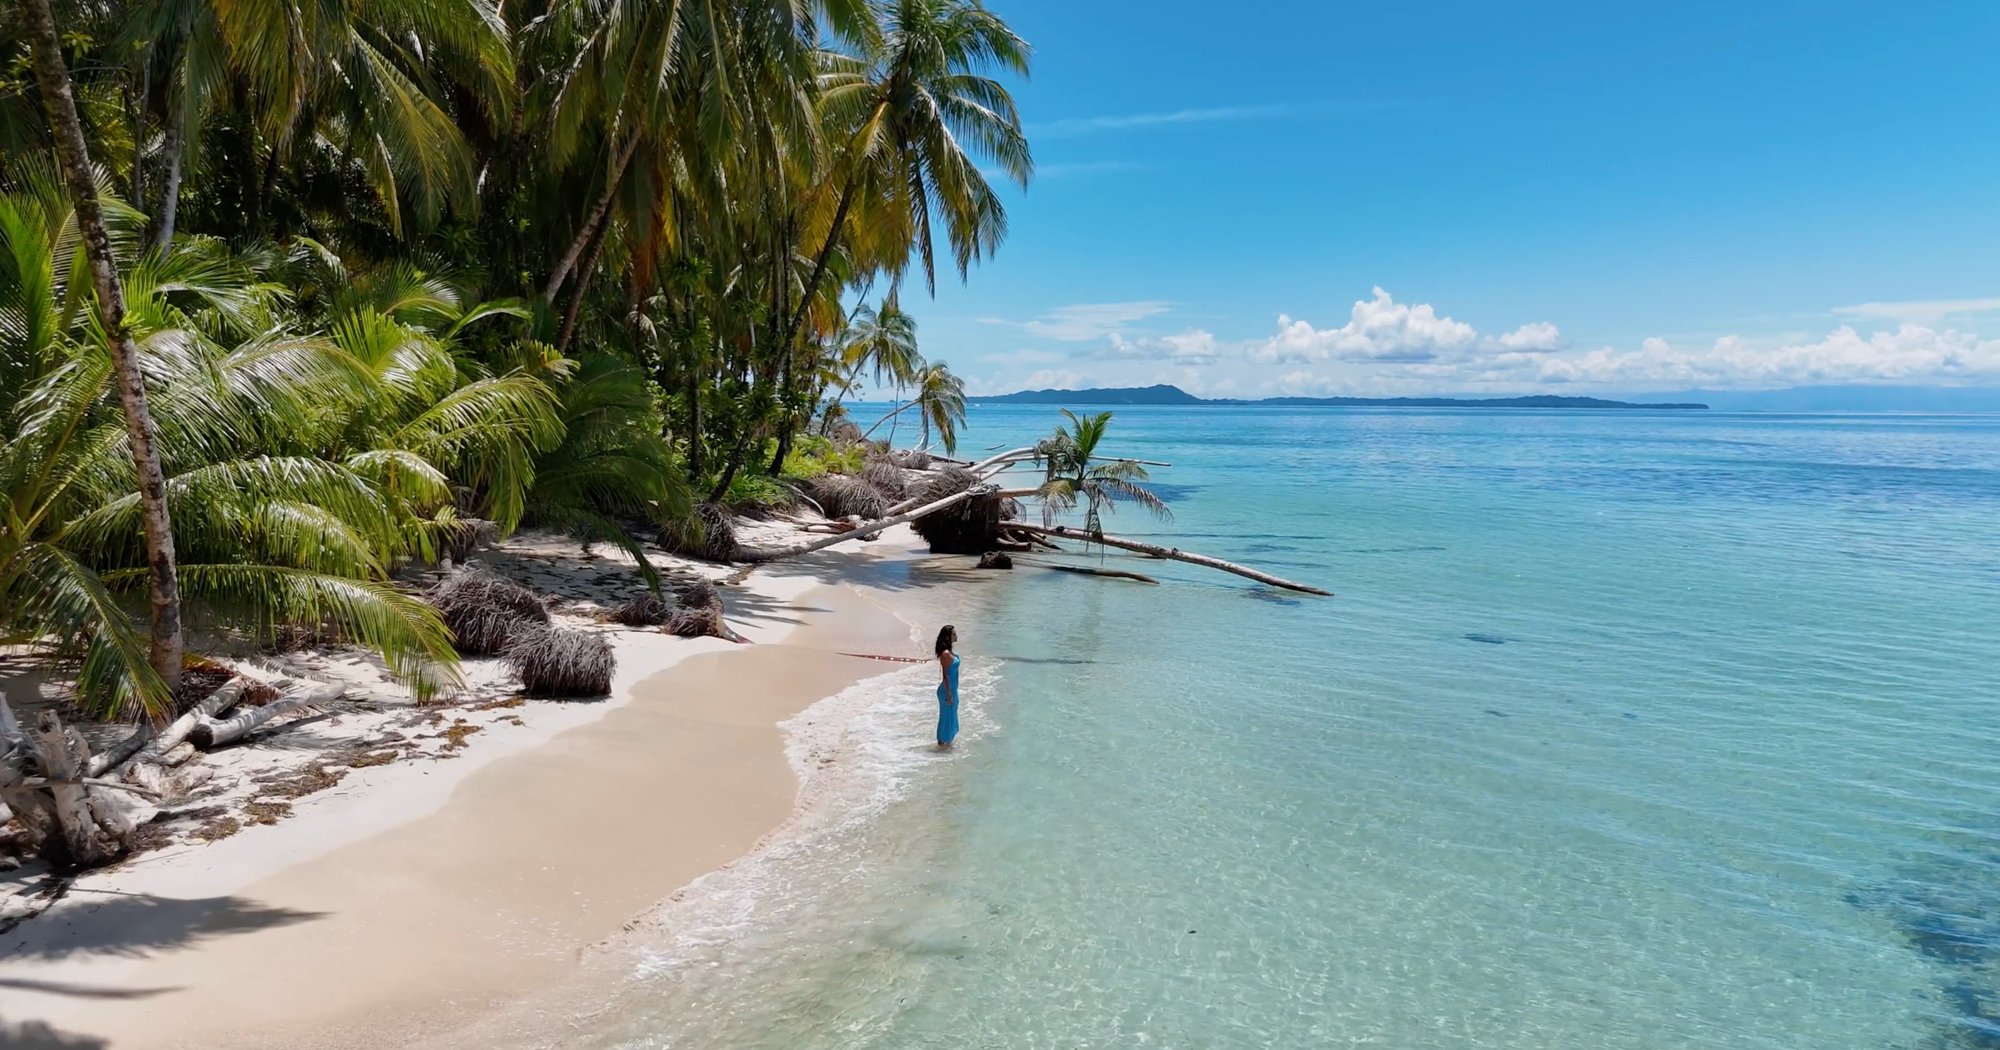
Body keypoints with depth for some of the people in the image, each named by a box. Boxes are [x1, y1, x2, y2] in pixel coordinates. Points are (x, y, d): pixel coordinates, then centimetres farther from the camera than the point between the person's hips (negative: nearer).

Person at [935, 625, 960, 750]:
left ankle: (946, 741, 33)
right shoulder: (946, 654, -23)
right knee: (947, 716, 4)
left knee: (951, 715, 20)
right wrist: (949, 694, -19)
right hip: (947, 690, -9)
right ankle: (942, 743, 18)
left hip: (952, 688, 9)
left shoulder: (949, 651, 6)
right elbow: (945, 675, -22)